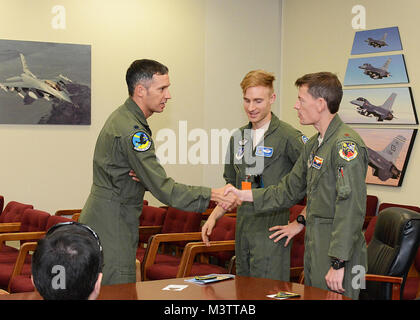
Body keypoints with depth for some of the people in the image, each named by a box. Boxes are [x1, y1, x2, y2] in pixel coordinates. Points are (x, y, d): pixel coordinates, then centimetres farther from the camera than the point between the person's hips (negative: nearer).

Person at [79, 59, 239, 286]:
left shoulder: (123, 117, 11)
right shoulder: (131, 131, -21)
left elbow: (151, 179, 16)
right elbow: (163, 189, -25)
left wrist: (144, 180, -8)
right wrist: (212, 195, -24)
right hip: (111, 230, -10)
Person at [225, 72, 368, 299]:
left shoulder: (346, 144, -16)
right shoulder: (313, 145, 14)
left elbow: (351, 209, -22)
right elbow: (289, 190, 22)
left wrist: (338, 263, -23)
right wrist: (243, 195, 18)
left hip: (338, 252, -9)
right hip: (315, 247, 9)